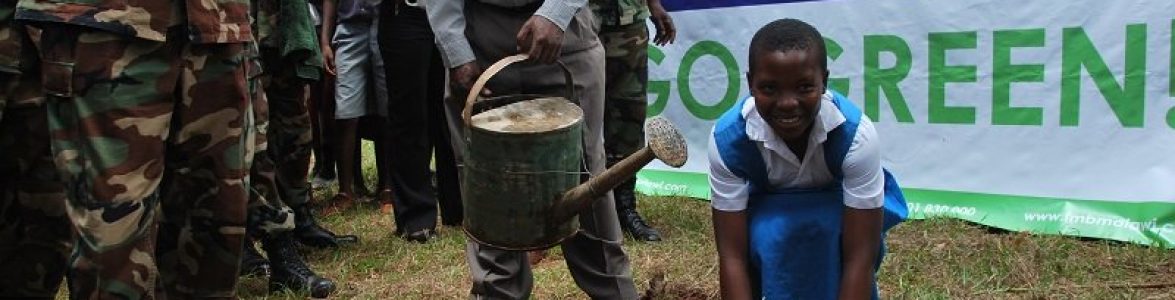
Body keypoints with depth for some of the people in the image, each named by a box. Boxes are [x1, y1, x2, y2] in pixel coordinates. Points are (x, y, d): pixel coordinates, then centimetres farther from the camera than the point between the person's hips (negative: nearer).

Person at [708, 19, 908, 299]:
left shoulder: (856, 135, -34)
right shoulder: (727, 139, -31)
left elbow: (859, 258, -34)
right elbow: (732, 255, -29)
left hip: (840, 206, 0)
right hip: (769, 212, 1)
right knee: (769, 238, -32)